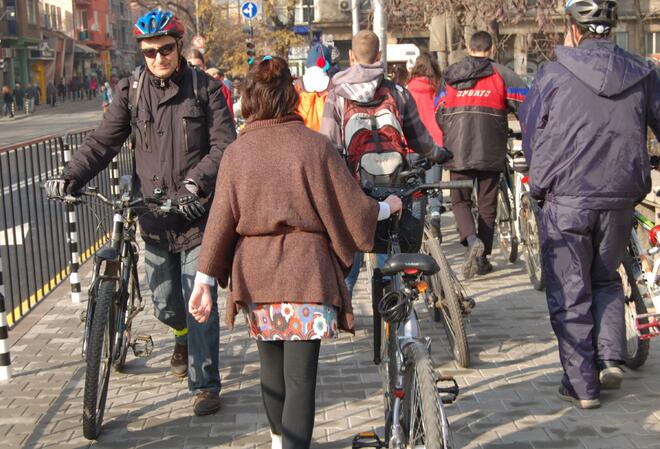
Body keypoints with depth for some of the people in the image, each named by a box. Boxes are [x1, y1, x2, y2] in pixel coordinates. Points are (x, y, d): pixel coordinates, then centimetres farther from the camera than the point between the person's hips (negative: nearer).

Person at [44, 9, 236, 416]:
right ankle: (184, 339, 47)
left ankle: (205, 385, 11)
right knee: (165, 303, 13)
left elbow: (224, 145, -9)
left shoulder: (206, 89, -2)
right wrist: (70, 177, -14)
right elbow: (103, 142, 2)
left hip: (198, 216, -3)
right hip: (154, 218, 3)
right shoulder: (131, 92, 5)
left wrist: (197, 182, -25)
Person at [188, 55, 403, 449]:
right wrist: (388, 207, 16)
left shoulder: (236, 153, 0)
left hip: (255, 275, 4)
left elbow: (220, 221, 0)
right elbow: (353, 210, -4)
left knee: (272, 369, 21)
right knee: (300, 378, -2)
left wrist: (204, 281, 4)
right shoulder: (315, 146, -8)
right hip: (306, 272, -4)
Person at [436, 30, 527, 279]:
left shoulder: (450, 76, 8)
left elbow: (439, 114, 12)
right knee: (487, 203, 11)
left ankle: (472, 240, -15)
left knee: (460, 200, 12)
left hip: (457, 151, 1)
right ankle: (482, 258, 13)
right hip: (490, 151, -1)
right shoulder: (500, 74, 0)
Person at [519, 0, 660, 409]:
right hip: (620, 201, 3)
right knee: (606, 280, 24)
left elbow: (531, 137, 4)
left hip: (566, 202, -3)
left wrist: (539, 184, 21)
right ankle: (611, 359, 10)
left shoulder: (553, 75, -5)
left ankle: (582, 384, 12)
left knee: (570, 295, 8)